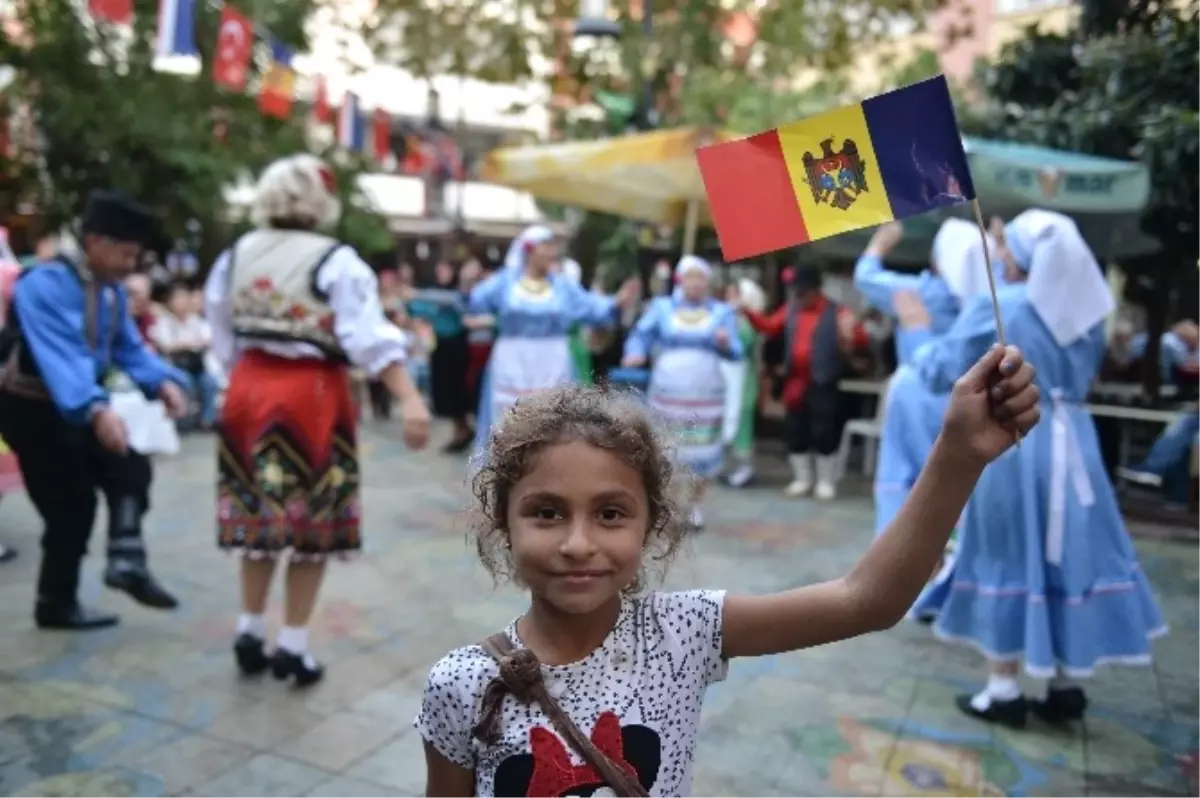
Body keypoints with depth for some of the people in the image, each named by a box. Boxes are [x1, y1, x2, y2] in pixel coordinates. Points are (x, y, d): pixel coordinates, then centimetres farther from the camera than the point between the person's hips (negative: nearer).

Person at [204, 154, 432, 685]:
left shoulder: (235, 256, 8)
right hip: (311, 394, -5)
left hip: (251, 389, 6)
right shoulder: (336, 262, -9)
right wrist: (410, 400, -25)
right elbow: (370, 337, -20)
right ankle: (292, 647, 12)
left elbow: (224, 340, 14)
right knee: (311, 524, 5)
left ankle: (250, 634, 23)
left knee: (260, 517, 16)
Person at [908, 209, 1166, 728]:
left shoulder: (994, 308, -11)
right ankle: (1067, 687, 23)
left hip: (1009, 444, -5)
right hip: (1073, 443, 5)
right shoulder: (1086, 310, 6)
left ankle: (1004, 691, 14)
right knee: (1070, 554, 12)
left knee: (1010, 558, 5)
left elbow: (939, 373, -7)